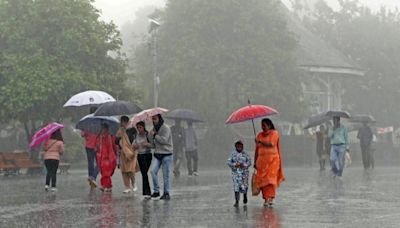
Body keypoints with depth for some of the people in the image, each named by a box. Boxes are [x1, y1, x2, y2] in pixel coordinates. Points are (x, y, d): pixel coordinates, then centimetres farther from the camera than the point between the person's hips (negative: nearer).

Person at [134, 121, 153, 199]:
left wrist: (147, 144, -28)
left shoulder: (147, 134, -10)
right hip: (139, 155, 7)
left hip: (147, 155, -6)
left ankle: (146, 193, -15)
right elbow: (135, 145, 18)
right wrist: (134, 145, -5)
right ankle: (148, 192, 17)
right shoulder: (137, 135, 8)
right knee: (143, 174, 8)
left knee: (144, 173, -15)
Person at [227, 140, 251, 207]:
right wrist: (235, 165, -15)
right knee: (236, 186, -8)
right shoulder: (233, 154, 2)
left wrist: (244, 165, -16)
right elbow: (229, 162, 1)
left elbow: (249, 161, 1)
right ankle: (236, 201, -4)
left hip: (244, 172, 0)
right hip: (236, 172, 0)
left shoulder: (245, 154, 3)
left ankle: (245, 195, 38)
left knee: (244, 186, 2)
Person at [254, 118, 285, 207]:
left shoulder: (274, 133, 1)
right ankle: (266, 199, -1)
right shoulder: (259, 135, 13)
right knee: (262, 179, -4)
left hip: (272, 159, -4)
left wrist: (260, 142, -17)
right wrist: (255, 161, 9)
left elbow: (271, 144, -15)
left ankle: (271, 198, -17)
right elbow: (257, 149, 13)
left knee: (271, 178, -13)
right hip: (262, 159, 4)